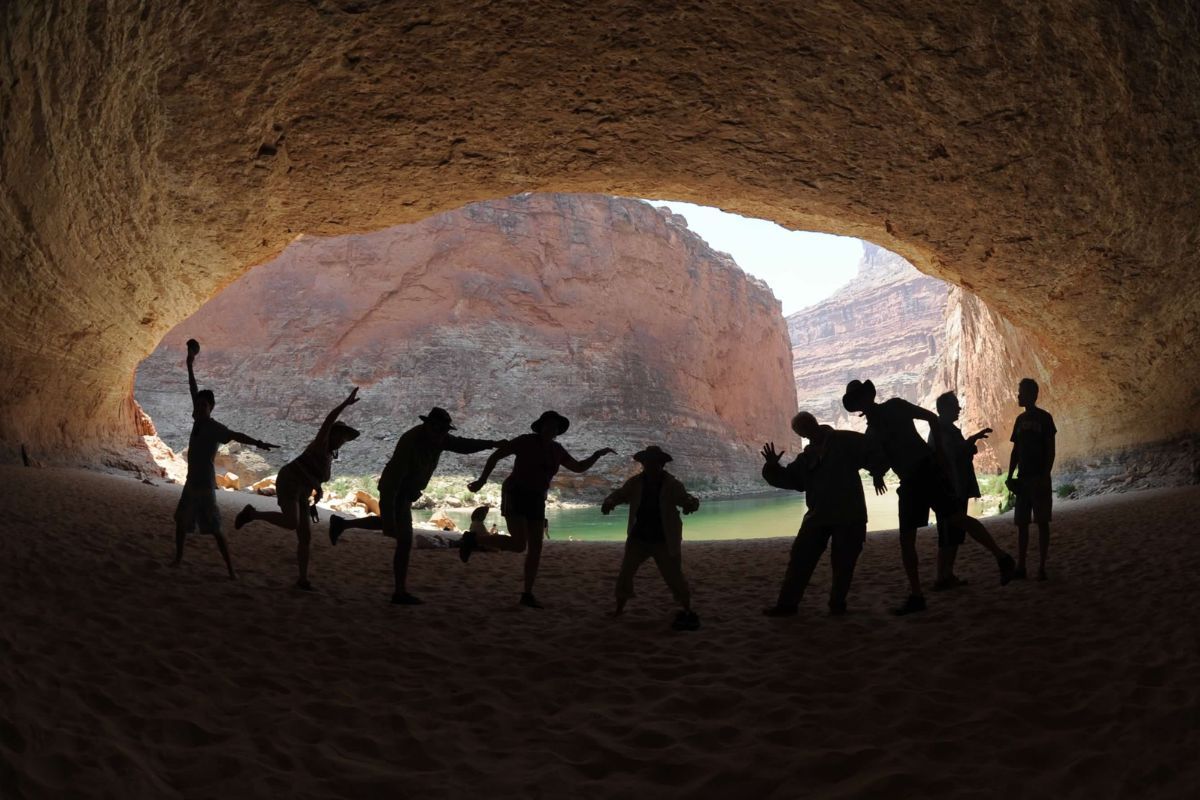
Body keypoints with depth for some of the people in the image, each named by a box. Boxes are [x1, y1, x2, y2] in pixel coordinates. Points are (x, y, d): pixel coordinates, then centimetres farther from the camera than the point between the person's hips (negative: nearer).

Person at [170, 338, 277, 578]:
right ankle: (178, 558, 37)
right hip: (191, 482, 8)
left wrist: (258, 443, -52)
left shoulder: (215, 428, -17)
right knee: (181, 520, 20)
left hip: (205, 485, -8)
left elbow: (236, 436, -34)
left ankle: (231, 570, -7)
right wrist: (190, 364, 14)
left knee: (215, 529, -8)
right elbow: (193, 389, 11)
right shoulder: (199, 421, 4)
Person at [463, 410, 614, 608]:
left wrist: (597, 454, 0)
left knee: (535, 547, 0)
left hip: (535, 501, 7)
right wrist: (481, 481, -8)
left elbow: (578, 467, 15)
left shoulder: (556, 450, 8)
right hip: (515, 496, -7)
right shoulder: (526, 441, -11)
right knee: (519, 545, -18)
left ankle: (527, 594, 10)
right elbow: (495, 456, -7)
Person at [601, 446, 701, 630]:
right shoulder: (635, 483, -5)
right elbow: (618, 495, -6)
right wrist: (609, 502, -30)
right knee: (625, 573, 4)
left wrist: (691, 504, -40)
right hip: (638, 538, 2)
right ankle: (619, 609, 21)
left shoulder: (672, 485, -10)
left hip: (664, 541, -2)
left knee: (674, 576, -1)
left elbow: (687, 499, -14)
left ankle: (687, 611, 16)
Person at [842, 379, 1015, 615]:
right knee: (906, 539, 2)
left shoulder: (895, 406, 3)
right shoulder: (871, 432, 16)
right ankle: (916, 596, 7)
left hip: (927, 469, -6)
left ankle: (1002, 558, -8)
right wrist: (877, 474, -8)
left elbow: (931, 417, 1)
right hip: (909, 481, 6)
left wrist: (939, 451, -9)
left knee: (956, 517, -18)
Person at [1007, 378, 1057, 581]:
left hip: (1039, 478, -6)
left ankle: (1042, 567, 1)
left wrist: (1046, 475, -16)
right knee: (1022, 523, 5)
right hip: (1023, 478, 6)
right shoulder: (1020, 419, 14)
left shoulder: (1044, 417, -4)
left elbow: (1050, 450, -7)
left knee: (1042, 522, -2)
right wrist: (1010, 475, 8)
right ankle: (1020, 566, 8)